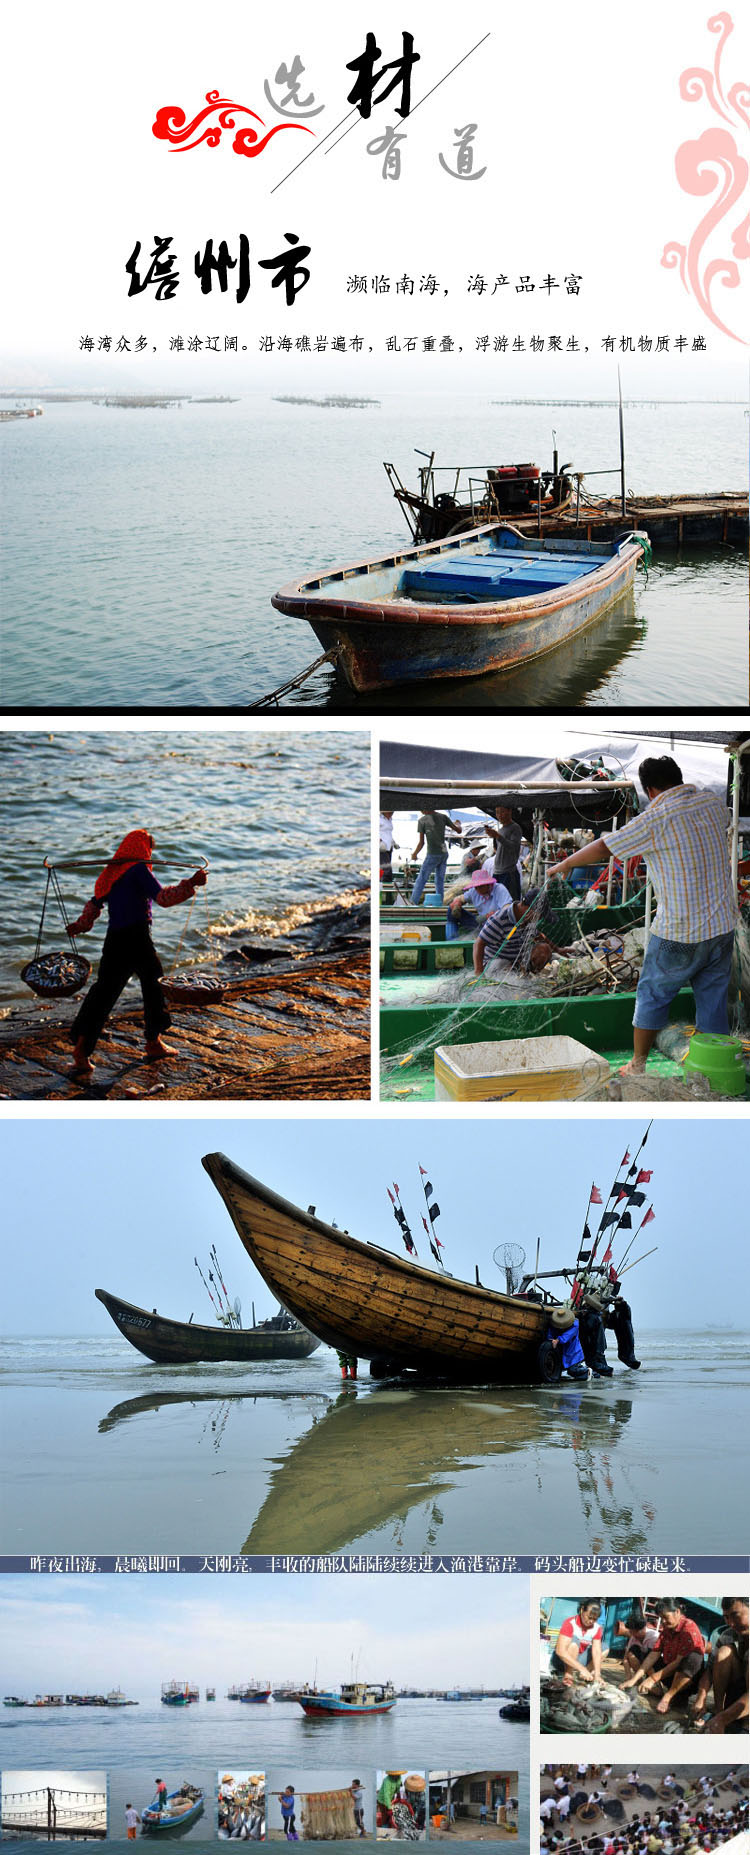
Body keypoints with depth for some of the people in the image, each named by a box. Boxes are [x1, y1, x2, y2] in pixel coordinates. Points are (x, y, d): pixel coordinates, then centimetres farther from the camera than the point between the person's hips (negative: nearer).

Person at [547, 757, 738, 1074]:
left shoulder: (655, 819, -15)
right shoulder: (714, 804, 2)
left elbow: (602, 848, -5)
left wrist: (565, 864, 12)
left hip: (679, 932, -5)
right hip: (723, 925, 5)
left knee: (652, 995, 12)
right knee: (713, 1000, 12)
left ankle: (637, 1066, 22)